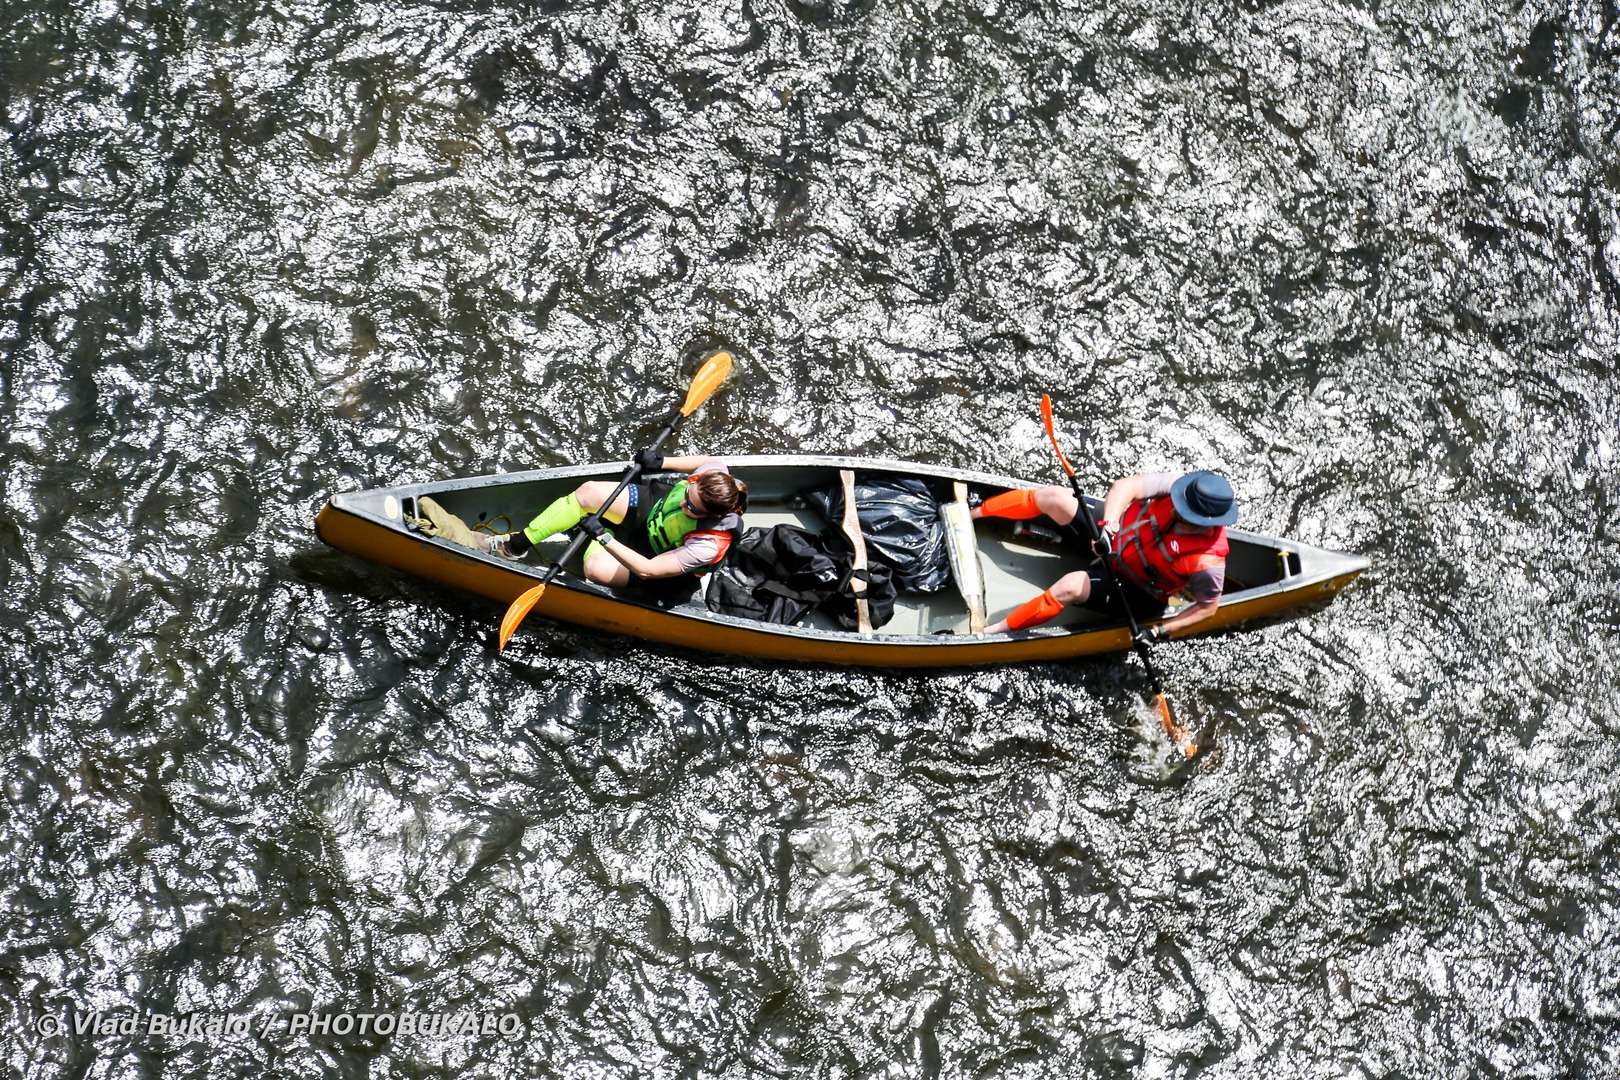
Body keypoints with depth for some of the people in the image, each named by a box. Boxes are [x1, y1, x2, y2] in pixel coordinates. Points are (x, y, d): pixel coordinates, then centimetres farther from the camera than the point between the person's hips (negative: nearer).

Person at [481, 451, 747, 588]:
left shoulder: (708, 546, -41)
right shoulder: (715, 473, -27)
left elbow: (648, 570, -38)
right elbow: (711, 460, 1)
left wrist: (604, 538, -38)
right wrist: (661, 463, -6)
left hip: (655, 557, -6)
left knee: (597, 569, -30)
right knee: (588, 491, -13)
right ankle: (517, 544, 2)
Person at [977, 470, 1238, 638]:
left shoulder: (1206, 562, -32)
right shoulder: (1180, 487, -24)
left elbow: (1208, 607, -18)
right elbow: (1126, 487, -27)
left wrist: (1160, 632, -22)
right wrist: (1109, 525, -42)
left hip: (1135, 594, -5)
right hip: (1115, 535, 5)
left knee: (1070, 587, -31)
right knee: (1052, 497, -9)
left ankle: (995, 631, -16)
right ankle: (970, 514, 10)